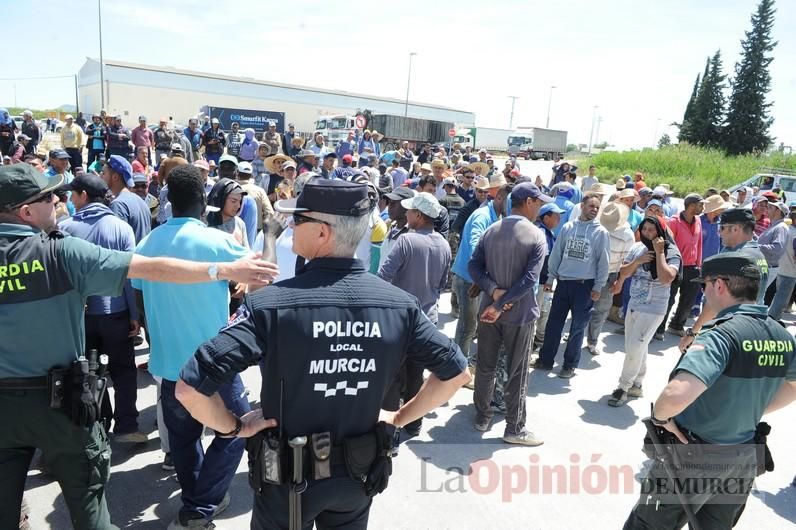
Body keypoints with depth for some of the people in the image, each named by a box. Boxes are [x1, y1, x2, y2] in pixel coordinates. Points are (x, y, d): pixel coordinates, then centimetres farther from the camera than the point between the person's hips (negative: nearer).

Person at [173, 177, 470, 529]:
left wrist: (235, 427, -10)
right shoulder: (400, 304, -13)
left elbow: (190, 388, -28)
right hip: (359, 475, 3)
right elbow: (456, 372, -5)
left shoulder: (270, 304, -24)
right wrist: (399, 418, 4)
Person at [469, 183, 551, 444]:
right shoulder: (537, 236, -11)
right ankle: (514, 428, 18)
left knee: (485, 367, 15)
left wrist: (494, 291, -12)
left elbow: (474, 266, -4)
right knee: (517, 373, 7)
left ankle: (482, 417, 29)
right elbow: (529, 279, -21)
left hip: (489, 309, 4)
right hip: (519, 314, -4)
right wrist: (501, 305, -18)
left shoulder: (490, 231, 2)